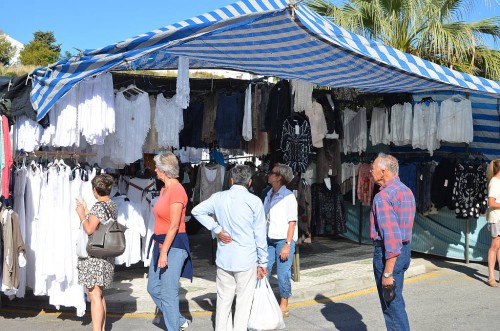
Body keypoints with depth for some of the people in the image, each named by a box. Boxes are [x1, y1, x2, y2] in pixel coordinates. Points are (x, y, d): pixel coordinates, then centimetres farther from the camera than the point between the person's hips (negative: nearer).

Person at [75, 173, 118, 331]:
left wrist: (81, 214, -5)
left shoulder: (98, 206, -15)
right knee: (100, 295, 17)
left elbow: (90, 229, -19)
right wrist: (85, 210, 20)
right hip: (106, 256, 9)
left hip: (94, 256, -9)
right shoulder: (113, 206, 10)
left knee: (95, 296, -5)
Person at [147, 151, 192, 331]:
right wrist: (157, 247, 17)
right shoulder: (164, 190, 13)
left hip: (173, 245, -10)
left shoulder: (177, 190, -16)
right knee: (153, 288, 15)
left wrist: (164, 253, -20)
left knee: (168, 294, -3)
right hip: (161, 243, 10)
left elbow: (174, 226, -19)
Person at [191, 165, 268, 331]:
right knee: (243, 301, 6)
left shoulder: (218, 197, 2)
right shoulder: (254, 201, -7)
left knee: (223, 299, 14)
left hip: (224, 259, 3)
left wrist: (217, 229, 0)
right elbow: (260, 234, -5)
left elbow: (197, 211, 2)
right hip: (247, 259, -3)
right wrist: (263, 262, 2)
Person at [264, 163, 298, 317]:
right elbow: (265, 219, 14)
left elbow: (292, 222, -11)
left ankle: (283, 306, 13)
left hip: (284, 240, -6)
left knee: (283, 274, -1)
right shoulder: (269, 195, 11)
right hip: (269, 240, 6)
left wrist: (287, 245, -15)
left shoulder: (288, 196, -9)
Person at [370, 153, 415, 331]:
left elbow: (391, 235, -25)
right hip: (404, 250, 9)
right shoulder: (407, 191, 9)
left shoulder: (383, 196, -19)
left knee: (391, 305, 1)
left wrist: (387, 273, -24)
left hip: (388, 253, -9)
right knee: (396, 301, 20)